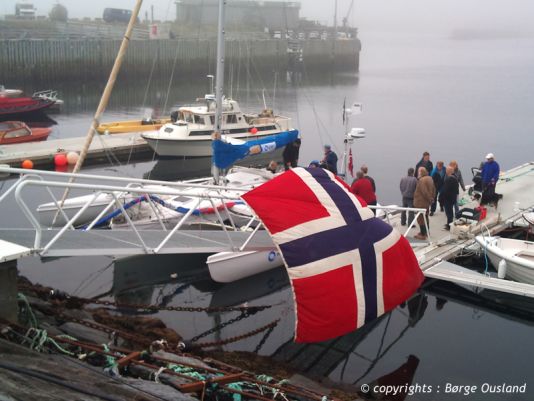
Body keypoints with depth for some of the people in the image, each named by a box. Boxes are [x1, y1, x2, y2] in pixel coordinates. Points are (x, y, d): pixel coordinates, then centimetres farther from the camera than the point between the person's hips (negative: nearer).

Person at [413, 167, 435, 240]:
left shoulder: (421, 180, -22)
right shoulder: (429, 179, 9)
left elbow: (424, 192, -24)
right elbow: (433, 189, 14)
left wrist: (429, 198, -13)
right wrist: (432, 198, 14)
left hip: (421, 202, -10)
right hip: (427, 202, 10)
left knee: (420, 218, -3)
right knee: (425, 217, 20)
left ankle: (423, 234, -2)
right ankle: (426, 232, 29)